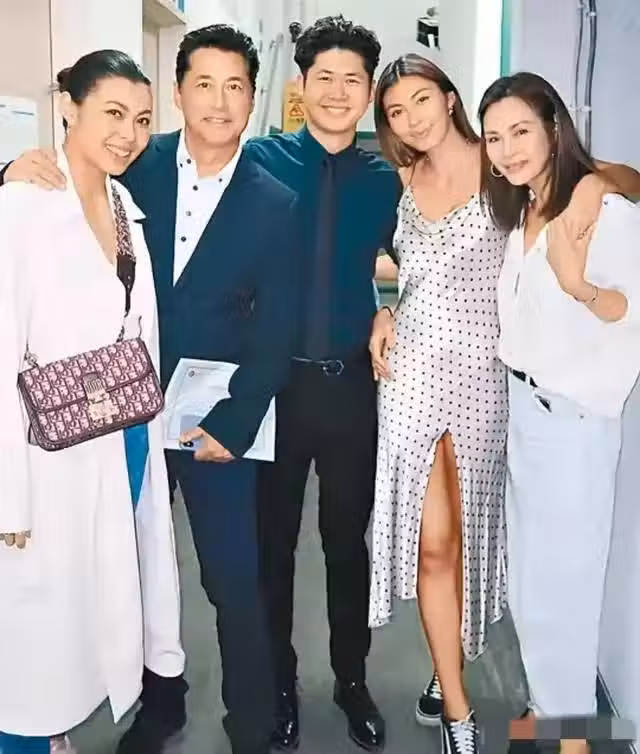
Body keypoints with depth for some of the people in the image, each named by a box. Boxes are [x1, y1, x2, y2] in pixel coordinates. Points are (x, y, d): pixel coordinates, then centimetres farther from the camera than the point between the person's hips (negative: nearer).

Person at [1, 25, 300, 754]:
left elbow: (274, 334, -5)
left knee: (235, 582, 2)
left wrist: (233, 425, -11)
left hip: (217, 419, -1)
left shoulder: (275, 204, -4)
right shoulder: (137, 165, -2)